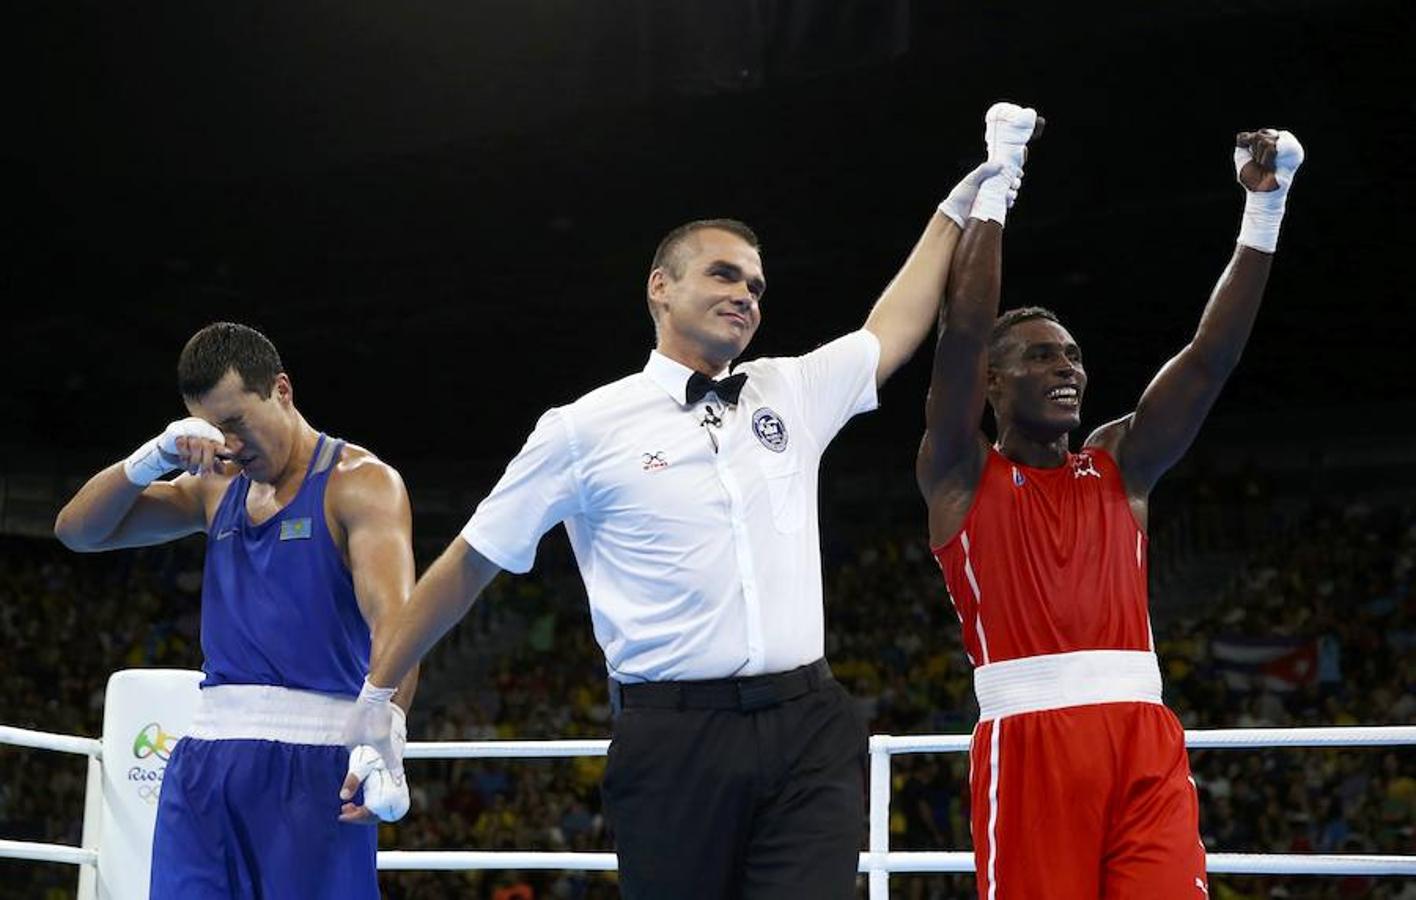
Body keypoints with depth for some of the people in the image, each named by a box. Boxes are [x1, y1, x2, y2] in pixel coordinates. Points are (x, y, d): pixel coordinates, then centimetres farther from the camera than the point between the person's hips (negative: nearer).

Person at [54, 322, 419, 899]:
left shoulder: (360, 482, -2)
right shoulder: (215, 488, 17)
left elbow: (392, 618, -17)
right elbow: (77, 530, 15)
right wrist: (153, 458, -3)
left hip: (315, 758, -5)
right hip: (206, 755, 6)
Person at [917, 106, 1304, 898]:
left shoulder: (1120, 464, 19)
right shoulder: (962, 474, 9)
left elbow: (1212, 356, 13)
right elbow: (964, 333, -4)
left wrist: (1266, 209, 5)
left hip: (1143, 738, 4)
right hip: (1028, 740, -3)